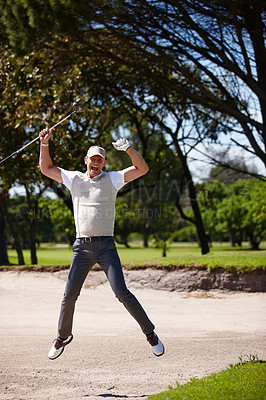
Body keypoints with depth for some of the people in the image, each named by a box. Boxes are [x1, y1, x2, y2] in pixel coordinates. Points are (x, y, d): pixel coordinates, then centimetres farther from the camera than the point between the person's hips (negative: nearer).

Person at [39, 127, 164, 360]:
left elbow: (142, 169, -2)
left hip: (106, 246, -2)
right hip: (82, 247, 2)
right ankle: (63, 336, 25)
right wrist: (45, 144, 7)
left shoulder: (112, 179, 7)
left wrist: (128, 149, -15)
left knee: (121, 292, -11)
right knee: (69, 296, 3)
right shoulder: (74, 179, 14)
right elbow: (46, 168, 19)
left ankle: (150, 333, 0)